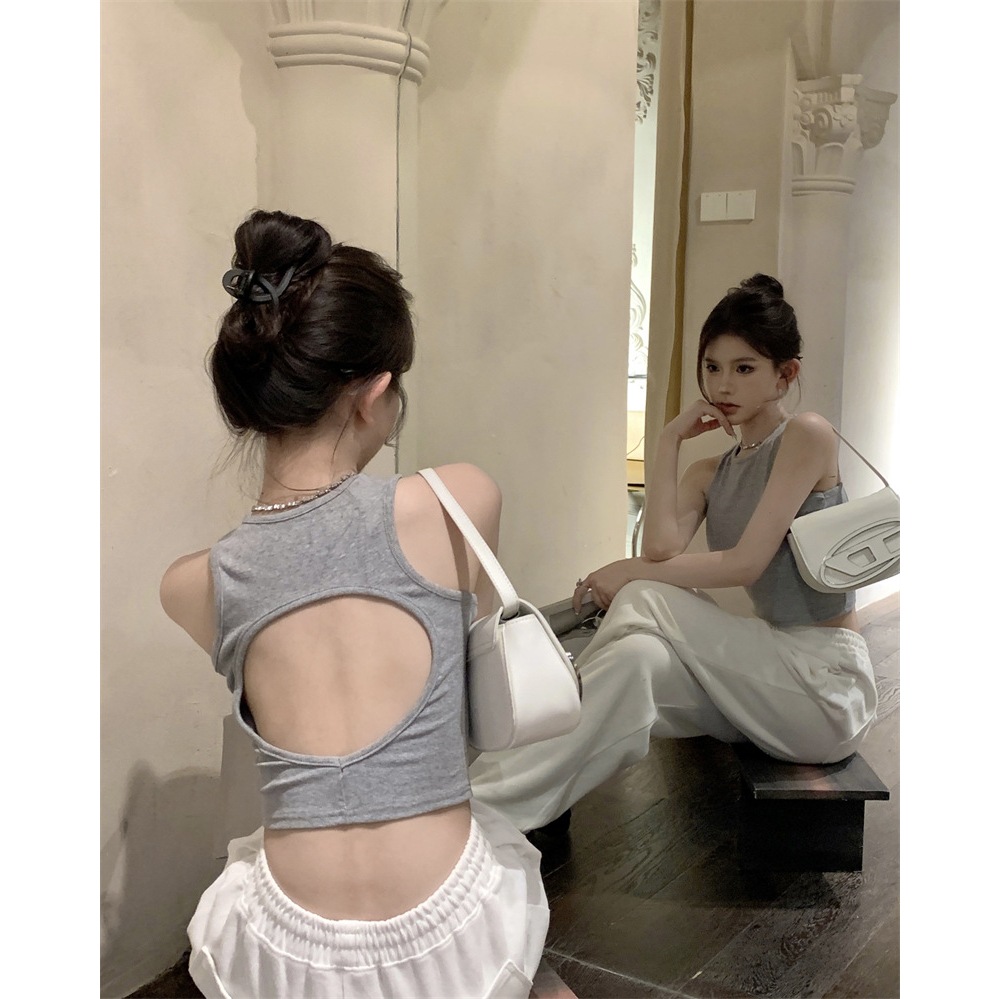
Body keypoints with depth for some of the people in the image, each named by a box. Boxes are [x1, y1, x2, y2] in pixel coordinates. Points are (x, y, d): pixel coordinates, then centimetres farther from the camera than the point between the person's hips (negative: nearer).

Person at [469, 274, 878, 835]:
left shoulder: (807, 436, -6)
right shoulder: (709, 474, 13)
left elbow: (747, 563, -16)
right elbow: (661, 549, -8)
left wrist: (631, 576, -11)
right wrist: (670, 441, -3)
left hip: (827, 686, -6)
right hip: (766, 674, 6)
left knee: (643, 599, -20)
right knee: (638, 660, -23)